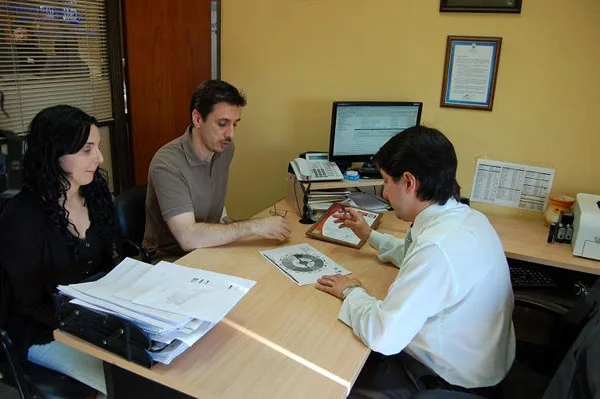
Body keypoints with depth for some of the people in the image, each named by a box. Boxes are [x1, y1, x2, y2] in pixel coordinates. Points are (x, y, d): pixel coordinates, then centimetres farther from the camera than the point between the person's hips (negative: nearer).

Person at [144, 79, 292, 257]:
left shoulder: (225, 147, -1)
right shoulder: (168, 165, -23)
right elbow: (188, 237, -31)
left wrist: (224, 220, 5)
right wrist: (255, 226, -32)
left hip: (210, 248, 6)